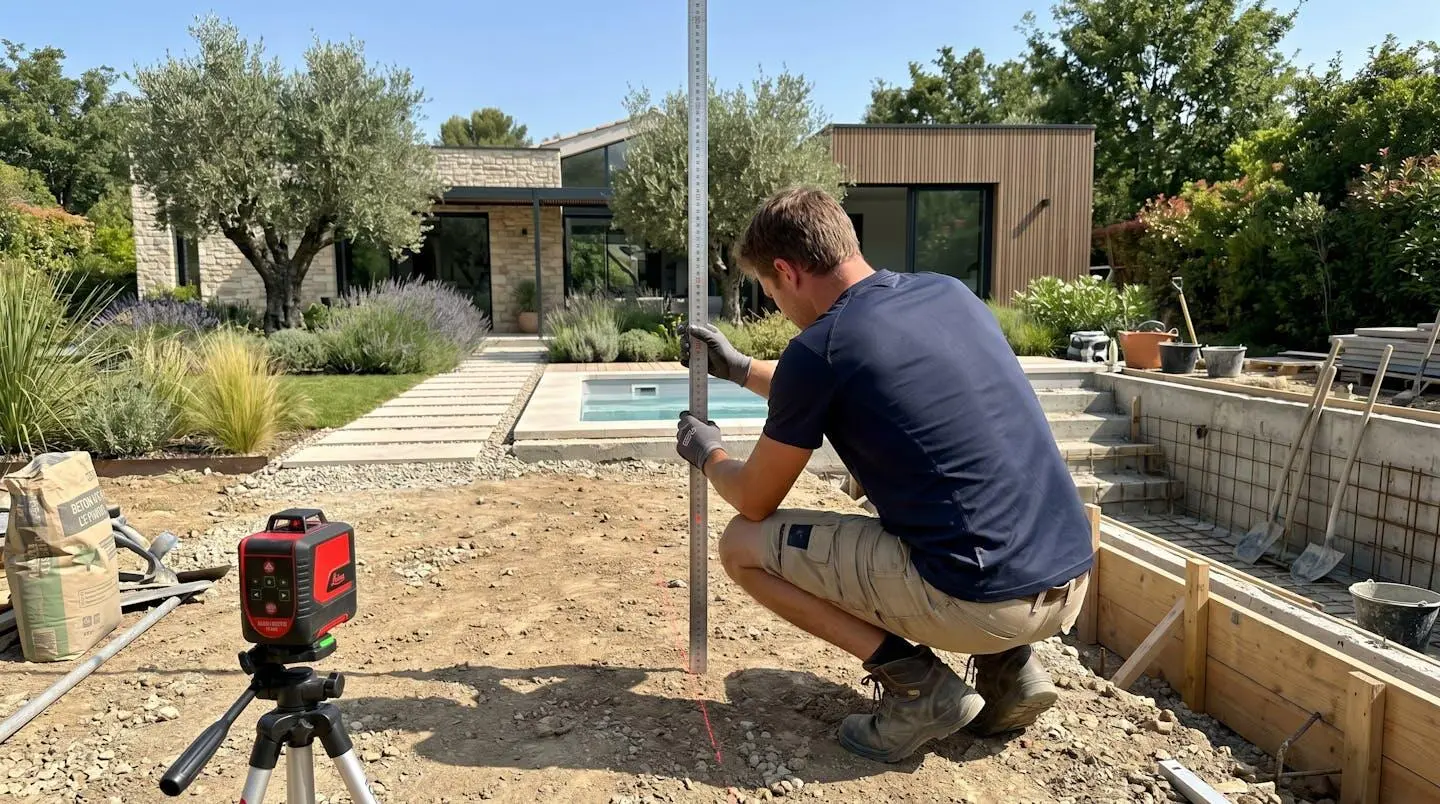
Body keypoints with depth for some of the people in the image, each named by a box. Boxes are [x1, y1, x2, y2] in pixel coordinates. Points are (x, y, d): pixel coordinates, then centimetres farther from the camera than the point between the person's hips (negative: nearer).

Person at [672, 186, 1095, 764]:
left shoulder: (817, 351, -11)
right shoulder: (950, 293, 11)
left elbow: (756, 502, 4)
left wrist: (707, 454, 25)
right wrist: (740, 369, 36)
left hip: (980, 601, -7)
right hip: (1070, 584, 8)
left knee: (744, 546, 6)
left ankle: (916, 685, 1)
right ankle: (1009, 668, 18)